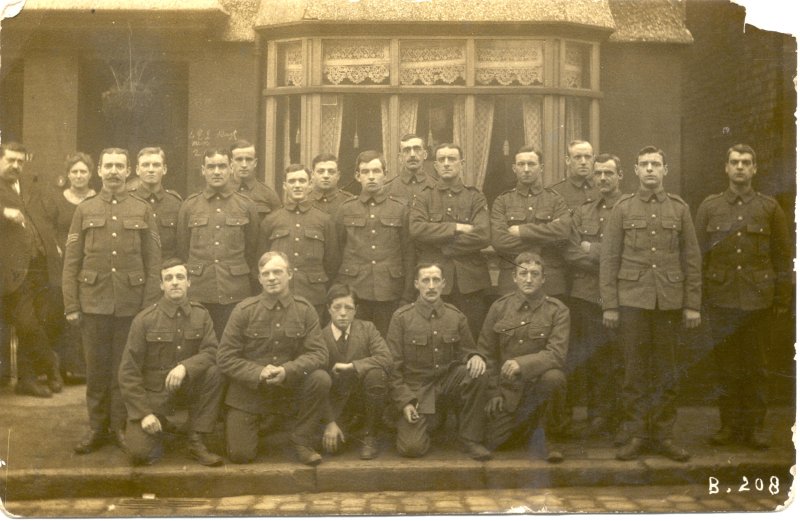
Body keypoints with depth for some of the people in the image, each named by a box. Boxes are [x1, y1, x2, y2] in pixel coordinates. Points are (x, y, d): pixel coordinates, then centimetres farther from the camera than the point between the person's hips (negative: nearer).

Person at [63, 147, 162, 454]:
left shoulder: (143, 211, 5)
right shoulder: (84, 210, 6)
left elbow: (153, 262, 2)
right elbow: (71, 261, 4)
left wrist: (150, 306, -4)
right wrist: (71, 305, -2)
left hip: (131, 304, -1)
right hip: (94, 302, 1)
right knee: (96, 368, 7)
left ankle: (121, 426, 18)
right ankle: (97, 427, 18)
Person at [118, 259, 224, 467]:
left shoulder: (201, 315, -1)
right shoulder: (144, 320, -9)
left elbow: (211, 352, -11)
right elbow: (128, 372, -9)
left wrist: (186, 367, -31)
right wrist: (144, 413, -16)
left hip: (187, 388, 3)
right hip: (153, 393, -2)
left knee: (214, 373, -28)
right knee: (139, 452, -22)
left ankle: (196, 441, -14)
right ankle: (160, 427, 14)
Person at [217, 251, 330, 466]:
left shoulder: (304, 309, -4)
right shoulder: (244, 310, -8)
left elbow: (318, 353, -9)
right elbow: (225, 358, -8)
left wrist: (287, 371, -26)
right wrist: (259, 373, -24)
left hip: (290, 386, 1)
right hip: (248, 389, -1)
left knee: (320, 379, -28)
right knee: (240, 455, -9)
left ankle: (303, 443, -7)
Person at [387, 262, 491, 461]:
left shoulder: (456, 316, 3)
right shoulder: (401, 317, -5)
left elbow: (465, 350, 11)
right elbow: (393, 365, -4)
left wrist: (475, 356, -15)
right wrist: (404, 401, -13)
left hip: (449, 381, 2)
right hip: (416, 389, -2)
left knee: (477, 373, -29)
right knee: (412, 447, -20)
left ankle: (470, 439, -11)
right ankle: (433, 420, 17)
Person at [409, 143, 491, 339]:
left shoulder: (475, 198, 8)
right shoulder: (425, 198, 10)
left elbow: (482, 236, -7)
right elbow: (416, 229, -9)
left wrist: (441, 245, -8)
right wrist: (456, 228, -12)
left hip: (469, 280, 0)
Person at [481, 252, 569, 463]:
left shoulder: (557, 311, -6)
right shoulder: (499, 307, 1)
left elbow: (557, 354, -17)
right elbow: (486, 352, 6)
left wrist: (522, 364, -32)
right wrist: (494, 391, 0)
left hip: (538, 381, -2)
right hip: (508, 388, 2)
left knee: (553, 378, -36)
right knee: (492, 441, -7)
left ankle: (538, 435, -10)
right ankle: (523, 428, 29)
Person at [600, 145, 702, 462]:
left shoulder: (679, 208, 7)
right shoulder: (622, 208, 4)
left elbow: (691, 259, 7)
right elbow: (608, 258, 1)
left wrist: (693, 305, 2)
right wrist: (609, 305, -4)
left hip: (670, 302, 1)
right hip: (632, 300, -1)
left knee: (666, 372, 7)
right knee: (635, 371, 3)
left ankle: (663, 434, 17)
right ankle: (636, 434, 12)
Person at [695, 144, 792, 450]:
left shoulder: (770, 208, 6)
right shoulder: (709, 207, 6)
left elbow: (784, 257, 6)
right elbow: (699, 255, 5)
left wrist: (783, 300, 1)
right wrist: (698, 297, -1)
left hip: (758, 299, 0)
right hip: (721, 300, 0)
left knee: (756, 366, 5)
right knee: (726, 366, 5)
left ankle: (755, 425, 16)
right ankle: (729, 424, 16)